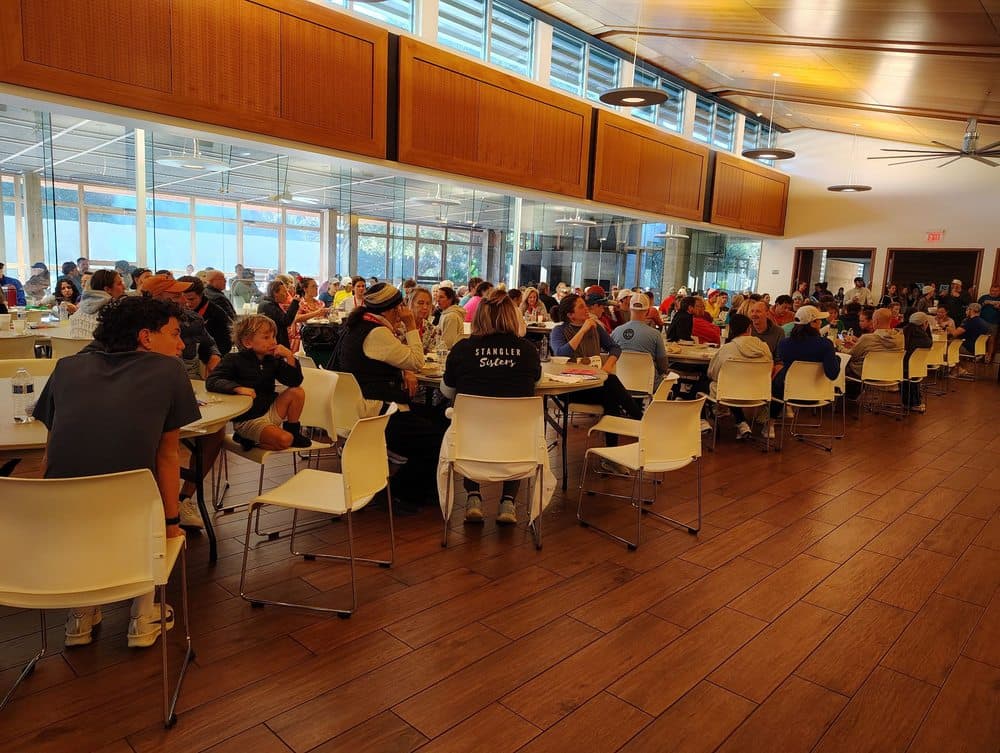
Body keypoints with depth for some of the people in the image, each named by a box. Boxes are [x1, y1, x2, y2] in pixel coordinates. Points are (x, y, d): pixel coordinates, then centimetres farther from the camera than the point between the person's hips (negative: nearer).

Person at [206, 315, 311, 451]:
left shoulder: (273, 360, 3)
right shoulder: (234, 360, -9)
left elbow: (295, 382, -1)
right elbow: (211, 381, -18)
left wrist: (290, 358, -15)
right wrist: (238, 388, -34)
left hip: (269, 411, 6)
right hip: (247, 419, -6)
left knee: (297, 392, -11)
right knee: (284, 440, -25)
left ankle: (293, 430, 6)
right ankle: (248, 440, 0)